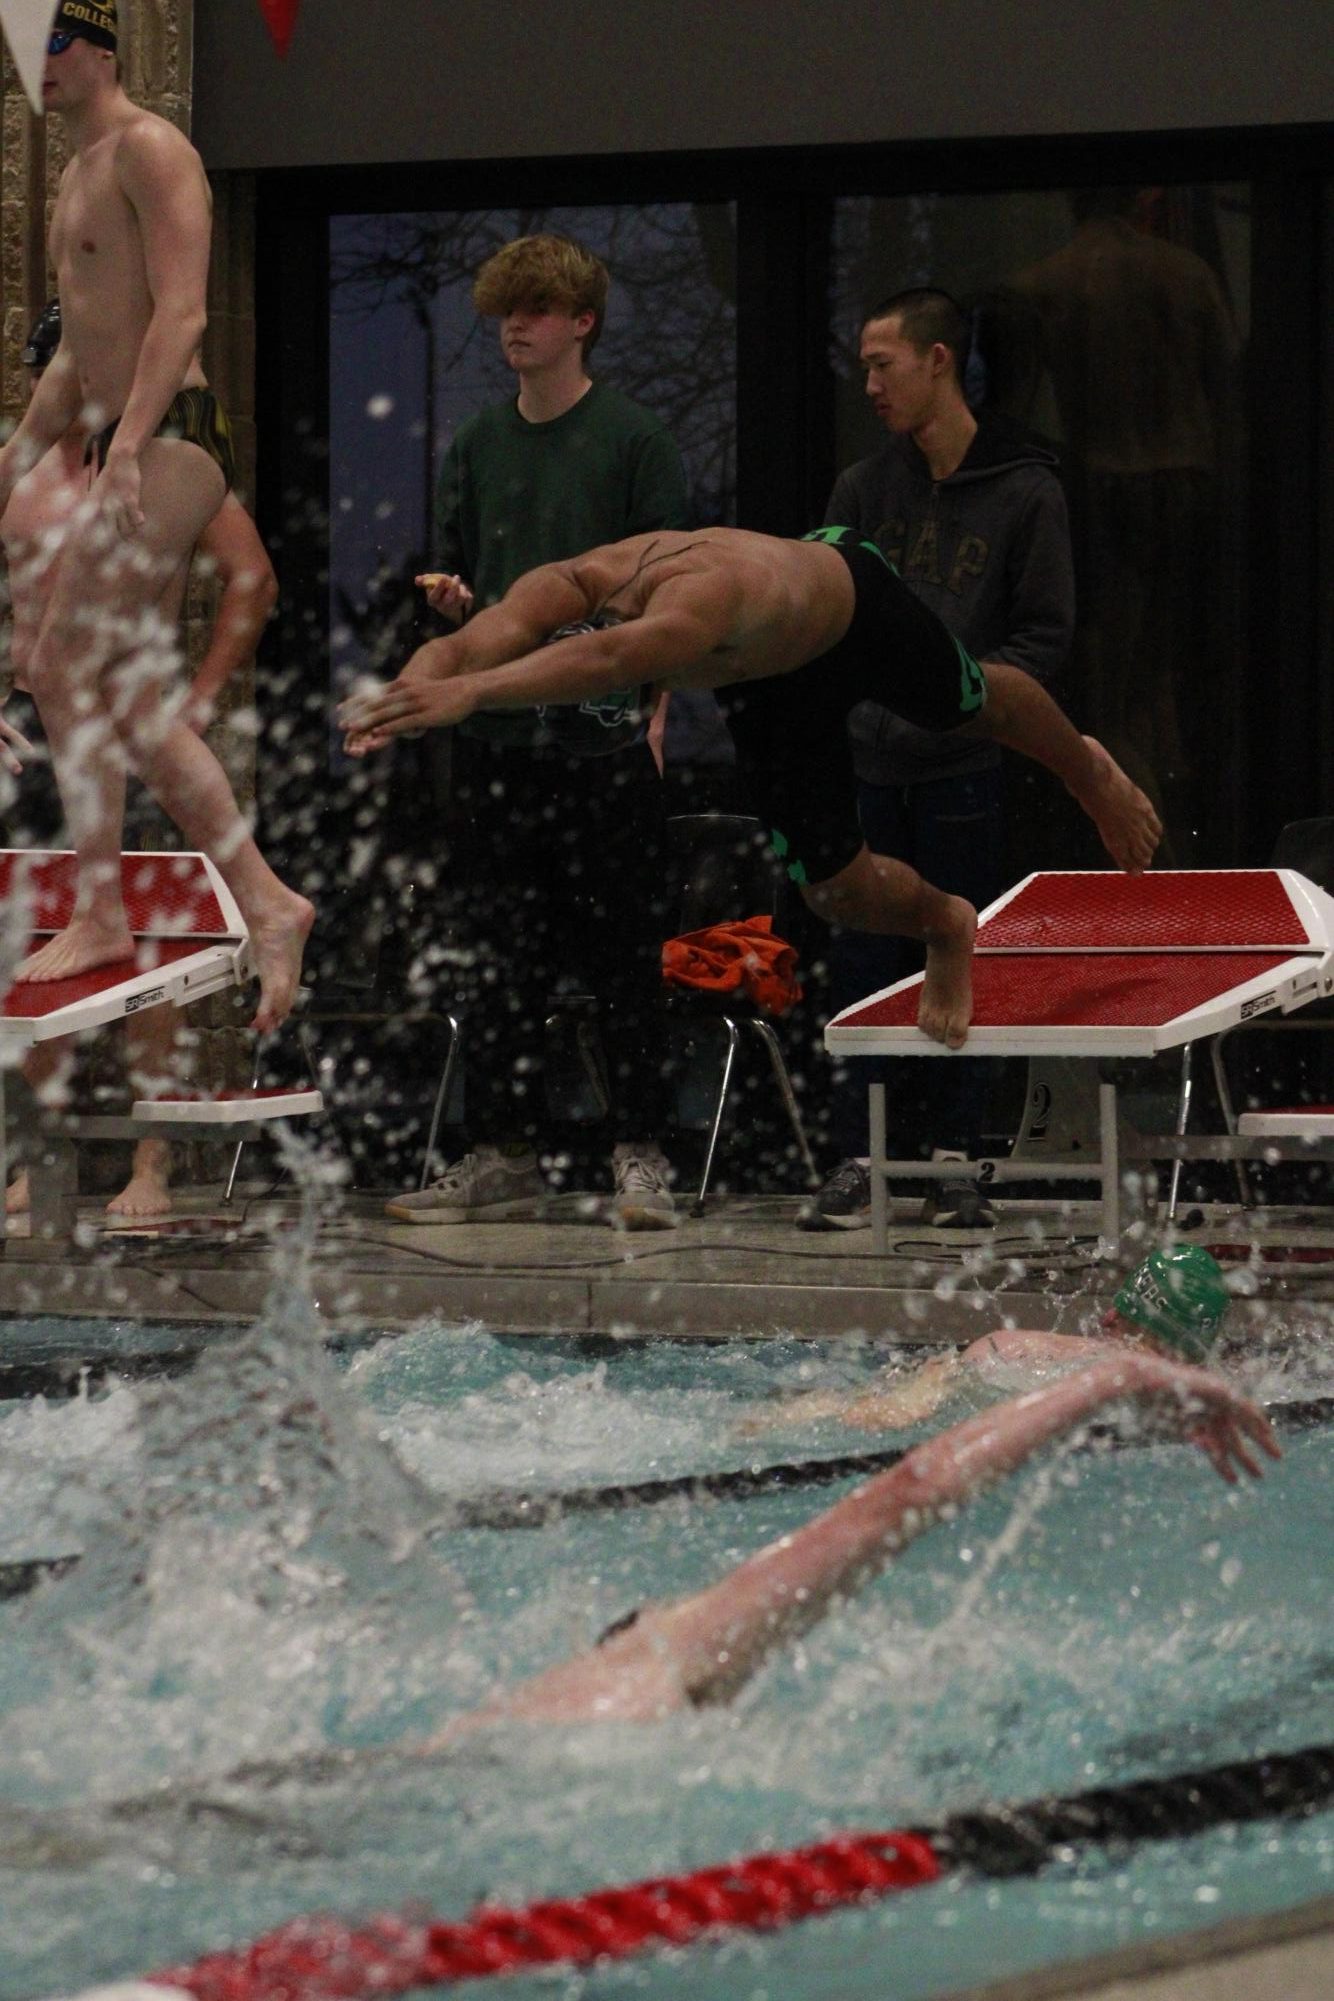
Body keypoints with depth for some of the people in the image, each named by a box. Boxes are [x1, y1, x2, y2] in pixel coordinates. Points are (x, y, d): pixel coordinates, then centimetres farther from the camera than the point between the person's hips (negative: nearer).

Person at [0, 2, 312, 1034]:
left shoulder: (148, 148, -7)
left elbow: (182, 310, -18)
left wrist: (129, 440, -27)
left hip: (170, 440, -10)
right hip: (123, 448, 10)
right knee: (126, 697, 7)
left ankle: (100, 912, -10)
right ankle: (266, 900, 8)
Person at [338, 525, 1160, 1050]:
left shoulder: (707, 591, -53)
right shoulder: (566, 589, -36)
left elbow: (609, 656, -73)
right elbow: (466, 644, -53)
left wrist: (469, 690, -85)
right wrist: (407, 693, -75)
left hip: (859, 597, -4)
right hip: (776, 690, 4)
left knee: (982, 704, 27)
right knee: (834, 889, 4)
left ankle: (1087, 768, 63)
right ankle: (945, 930, 40)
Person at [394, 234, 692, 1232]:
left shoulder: (634, 439, -1)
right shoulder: (480, 444, 13)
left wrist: (655, 717, -11)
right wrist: (452, 599, -3)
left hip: (603, 734, -5)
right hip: (496, 730, 5)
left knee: (624, 953, -2)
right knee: (501, 952, 7)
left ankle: (641, 1153, 2)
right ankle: (503, 1155, 11)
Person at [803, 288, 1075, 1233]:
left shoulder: (1025, 490, 0)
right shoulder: (864, 487, 10)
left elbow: (1047, 634, -2)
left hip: (967, 765, -3)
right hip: (870, 764, 3)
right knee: (863, 966, 2)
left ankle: (955, 1162, 10)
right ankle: (856, 1164, 5)